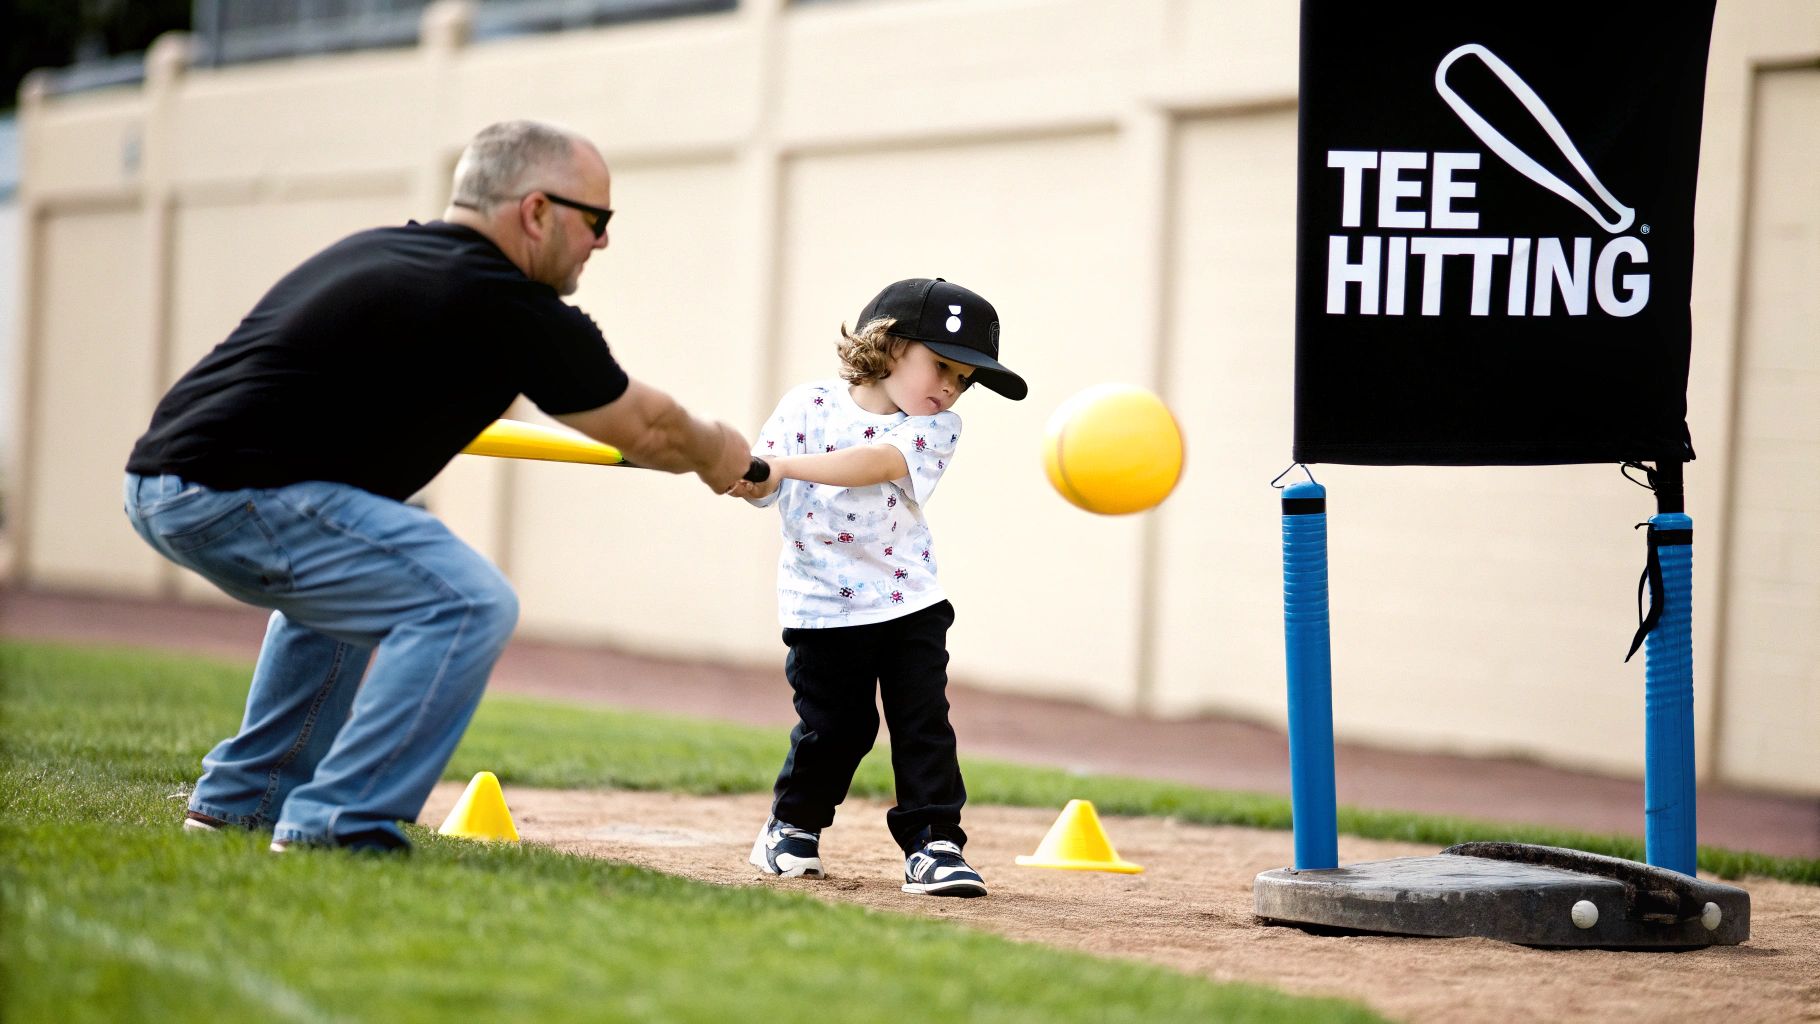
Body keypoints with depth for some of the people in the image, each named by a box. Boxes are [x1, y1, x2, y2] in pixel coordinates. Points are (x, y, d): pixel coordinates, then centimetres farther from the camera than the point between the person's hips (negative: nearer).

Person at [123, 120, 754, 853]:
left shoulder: (380, 251, 18)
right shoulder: (511, 308, -7)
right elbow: (644, 430, 8)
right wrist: (714, 450, 28)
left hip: (157, 488, 10)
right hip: (231, 492, -10)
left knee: (350, 579, 33)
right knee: (468, 604, -10)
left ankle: (243, 799, 32)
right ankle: (339, 823, -11)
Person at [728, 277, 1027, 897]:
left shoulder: (936, 428, -4)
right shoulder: (809, 406, -3)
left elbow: (878, 462, -23)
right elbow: (765, 489, -7)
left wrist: (787, 464, -34)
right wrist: (750, 477, -32)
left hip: (909, 597, 1)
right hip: (824, 602, -1)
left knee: (924, 720, -5)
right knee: (835, 727, 1)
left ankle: (933, 843, 1)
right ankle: (794, 824, 24)